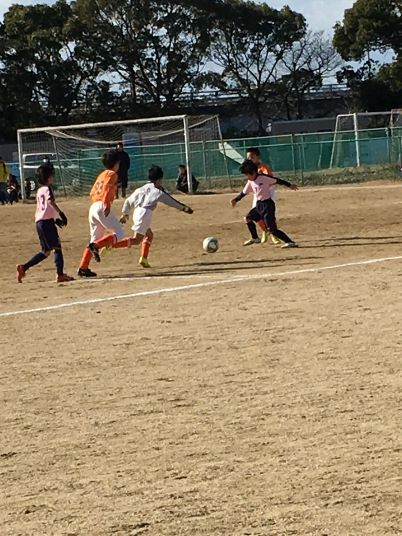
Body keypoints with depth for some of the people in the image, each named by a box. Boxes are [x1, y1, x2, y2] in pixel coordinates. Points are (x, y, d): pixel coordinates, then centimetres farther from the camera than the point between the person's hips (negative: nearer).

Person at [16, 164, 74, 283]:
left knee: (46, 251, 14)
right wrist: (61, 214, -24)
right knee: (57, 247, -8)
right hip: (47, 221, -9)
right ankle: (60, 274, -16)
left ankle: (23, 267, 9)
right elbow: (51, 202, -20)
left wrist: (56, 219, 24)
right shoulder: (48, 188, -3)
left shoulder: (39, 191, 21)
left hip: (39, 222, 9)